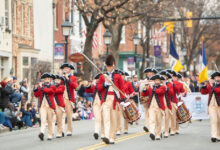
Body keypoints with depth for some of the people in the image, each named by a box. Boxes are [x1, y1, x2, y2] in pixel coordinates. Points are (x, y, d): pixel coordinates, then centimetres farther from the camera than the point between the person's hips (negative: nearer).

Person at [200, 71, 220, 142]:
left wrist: (212, 86, -20)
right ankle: (214, 136, -16)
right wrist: (205, 85, -5)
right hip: (212, 106, 1)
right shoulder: (210, 85, 11)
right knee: (213, 120, -10)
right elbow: (203, 92, 9)